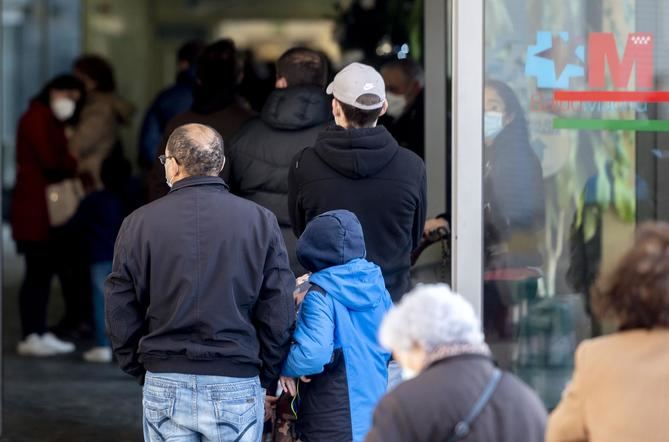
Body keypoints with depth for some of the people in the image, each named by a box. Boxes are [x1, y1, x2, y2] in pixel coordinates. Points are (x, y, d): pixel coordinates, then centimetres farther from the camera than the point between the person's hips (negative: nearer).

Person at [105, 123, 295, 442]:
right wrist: (266, 377, 8)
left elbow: (120, 314, 2)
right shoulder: (260, 221, -2)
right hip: (237, 388, -1)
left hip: (164, 385, 1)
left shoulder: (139, 224, -1)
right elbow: (279, 316, -2)